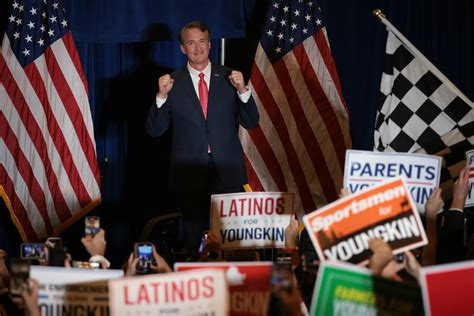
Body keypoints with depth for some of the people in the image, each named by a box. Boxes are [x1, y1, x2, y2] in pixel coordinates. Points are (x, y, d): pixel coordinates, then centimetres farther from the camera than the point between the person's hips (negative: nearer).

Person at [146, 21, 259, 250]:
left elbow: (251, 123, 4)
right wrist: (162, 96, -14)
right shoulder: (173, 83, 3)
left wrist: (242, 90, -12)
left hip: (227, 171, 0)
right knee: (194, 238, 4)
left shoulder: (229, 78, 6)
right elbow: (155, 130, 0)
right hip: (189, 173, 0)